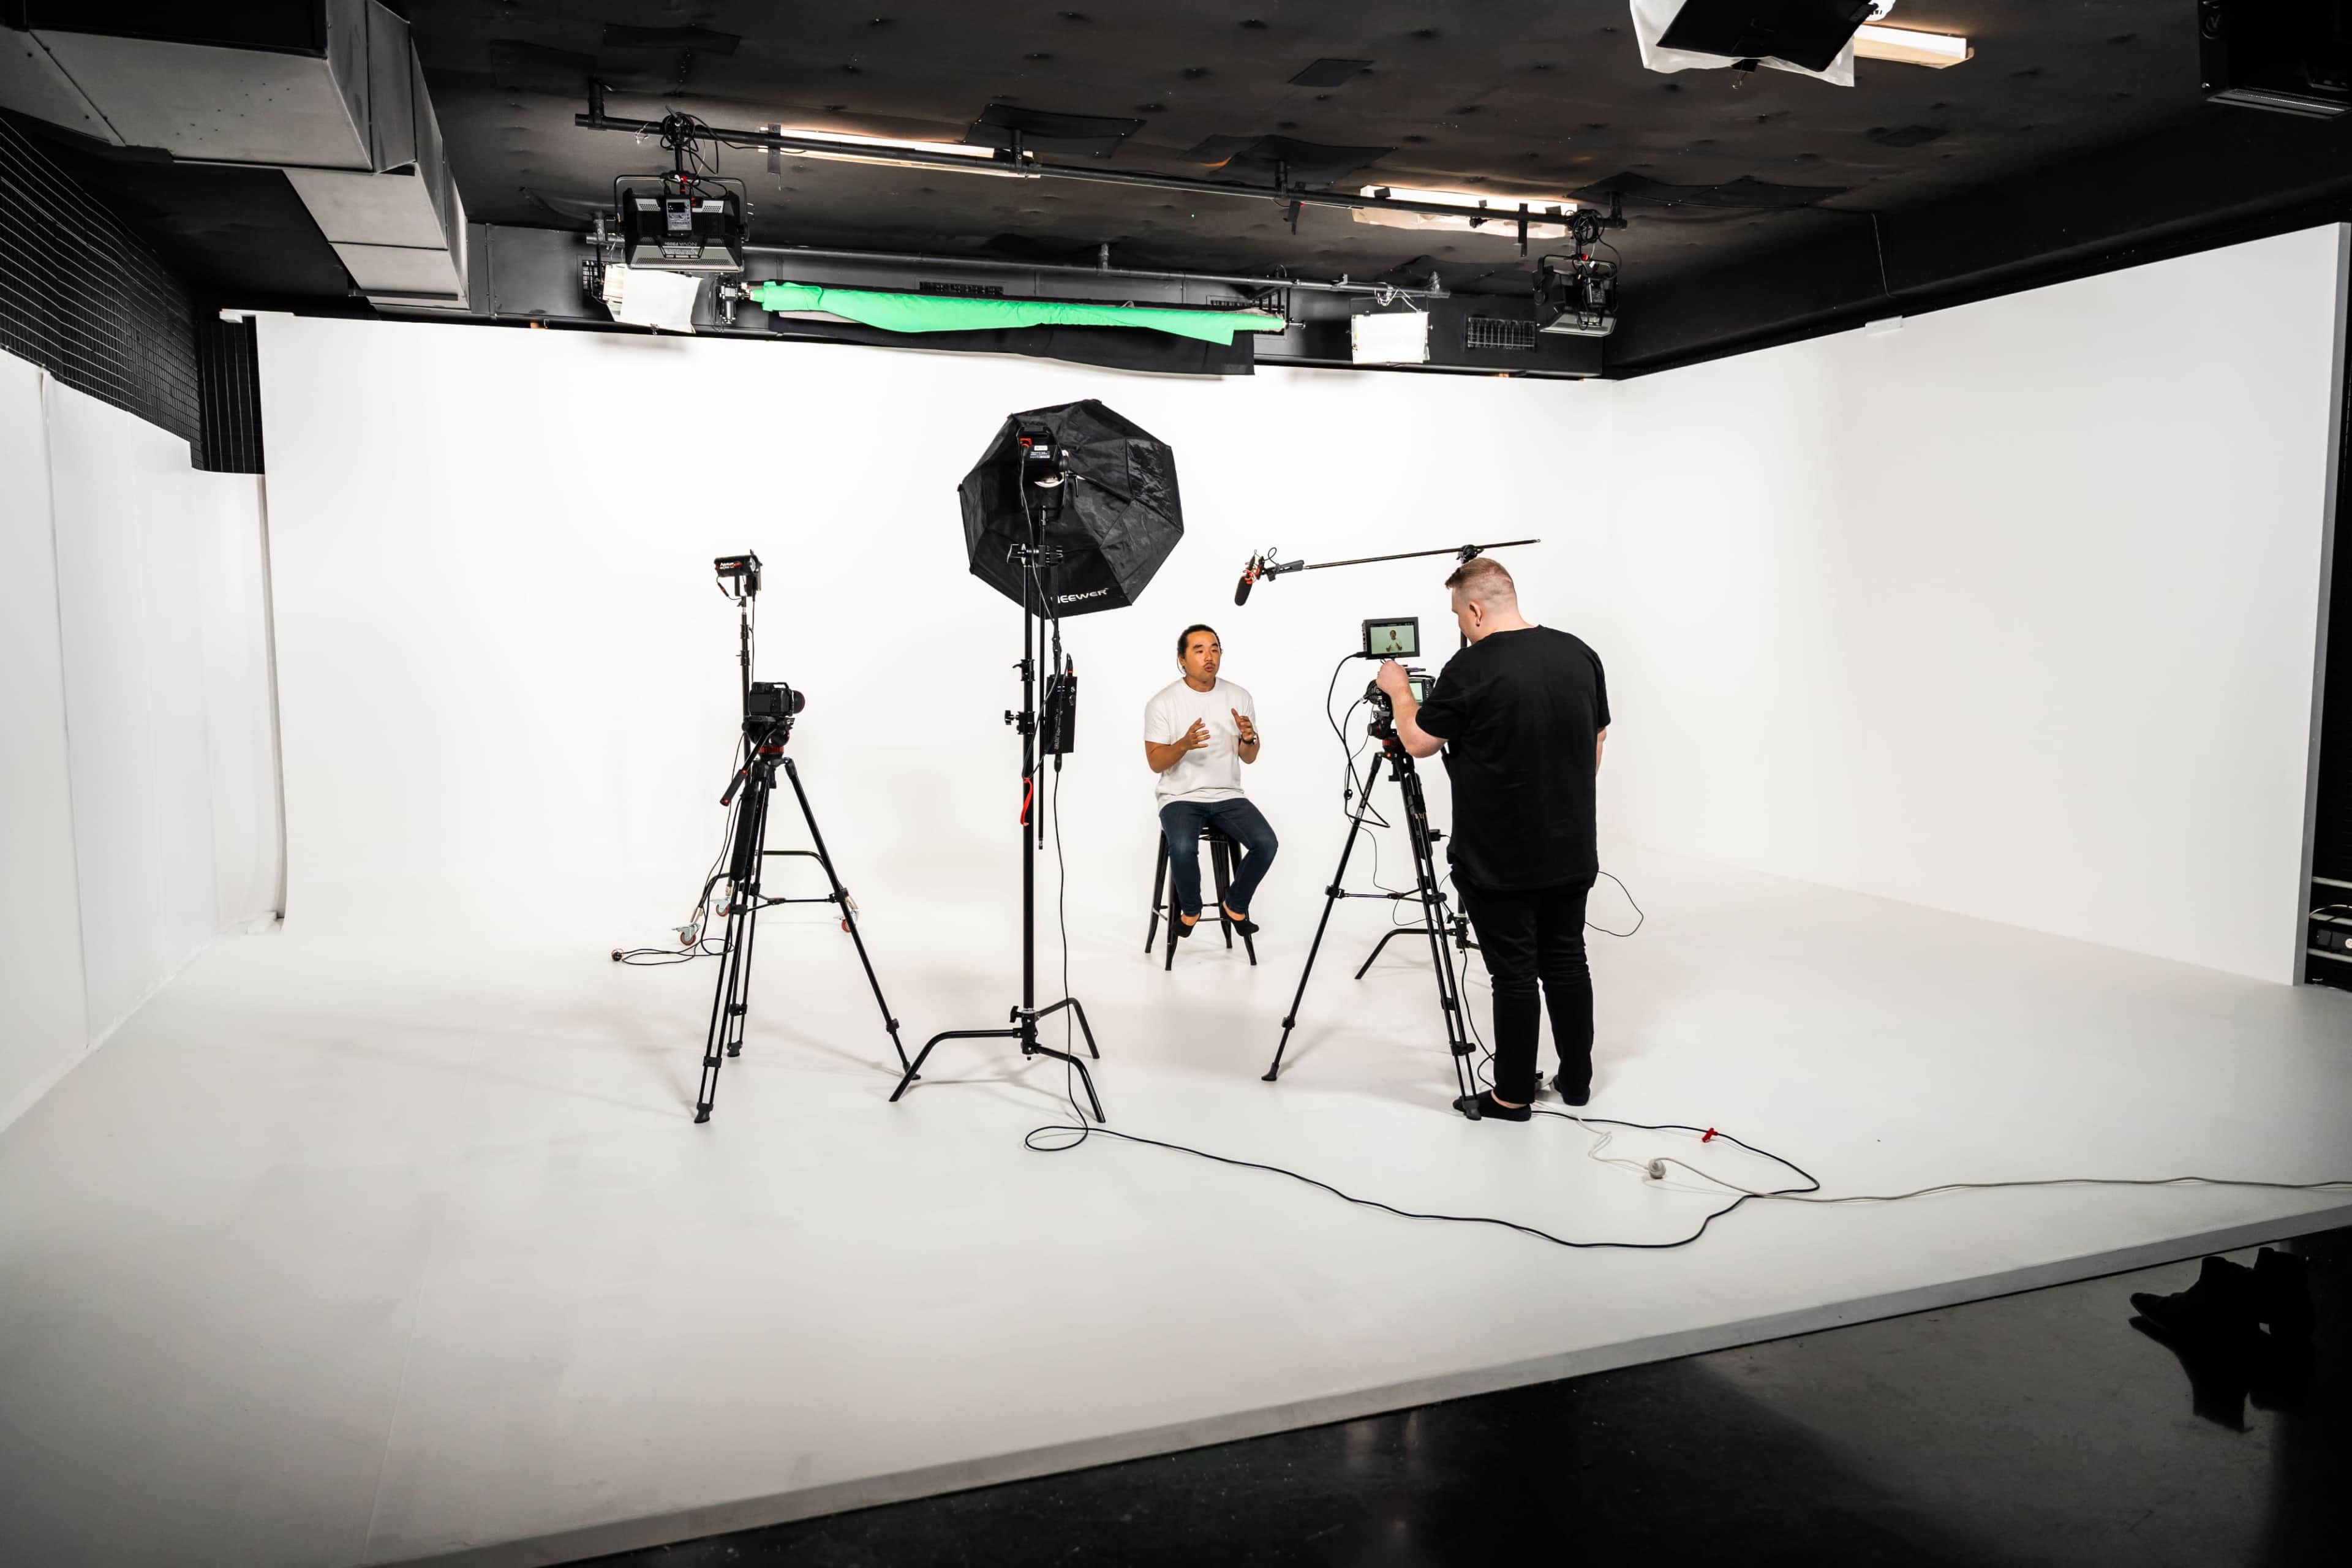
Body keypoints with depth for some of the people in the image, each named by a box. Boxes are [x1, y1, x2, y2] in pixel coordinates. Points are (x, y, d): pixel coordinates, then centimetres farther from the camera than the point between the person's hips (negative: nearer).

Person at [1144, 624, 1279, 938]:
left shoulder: (1239, 697, 3)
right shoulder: (1162, 704, -6)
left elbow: (1249, 758, 7)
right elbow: (1155, 763, -8)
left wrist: (1249, 738, -16)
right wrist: (1184, 744, -28)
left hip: (1228, 796, 3)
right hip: (1180, 798, -3)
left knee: (1266, 843, -22)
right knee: (1183, 848, -33)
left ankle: (1236, 906, 5)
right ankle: (1190, 910, -2)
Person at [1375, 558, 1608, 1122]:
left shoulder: (1473, 668, -17)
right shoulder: (1579, 654, 4)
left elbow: (1418, 741, -7)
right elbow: (1596, 742, 13)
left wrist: (1399, 689, 10)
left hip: (1500, 862, -6)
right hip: (1571, 853, 6)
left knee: (1515, 974, 2)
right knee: (1566, 963, 15)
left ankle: (1512, 1096, 12)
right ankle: (1576, 1079, 26)